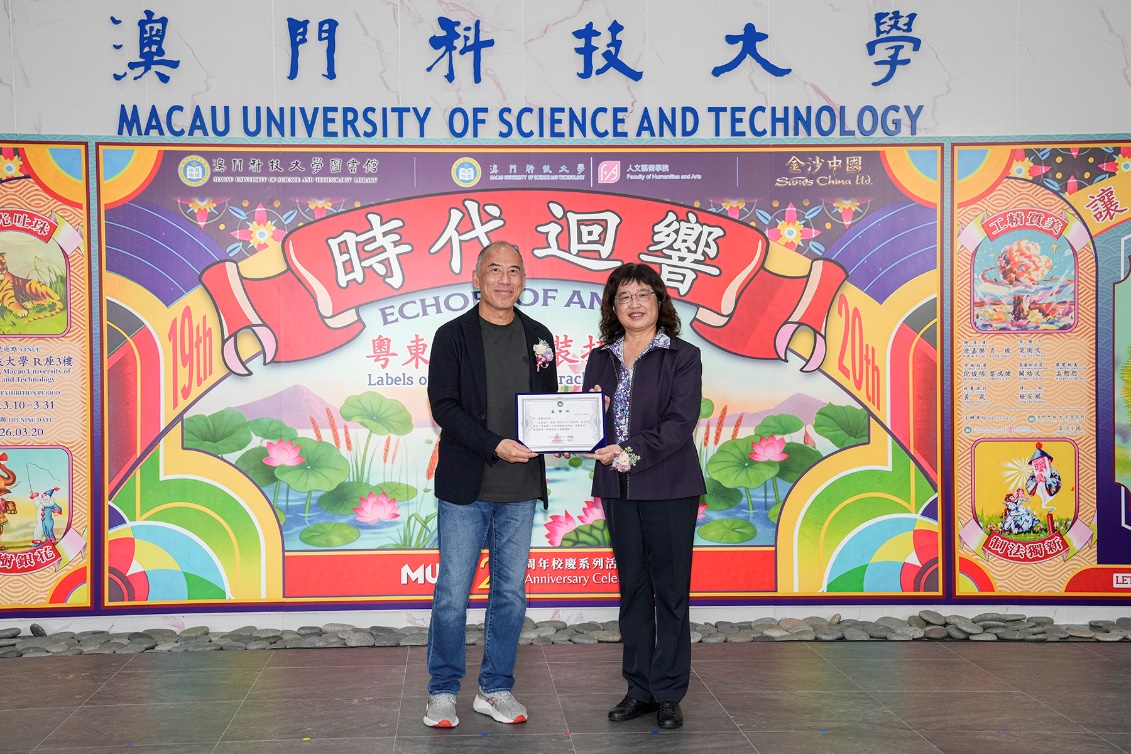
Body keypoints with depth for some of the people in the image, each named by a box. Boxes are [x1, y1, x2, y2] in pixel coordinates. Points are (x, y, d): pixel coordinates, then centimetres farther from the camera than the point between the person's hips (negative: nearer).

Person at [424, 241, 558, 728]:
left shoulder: (538, 337, 11)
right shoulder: (453, 336, -1)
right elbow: (443, 407, -9)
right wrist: (494, 445, -20)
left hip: (520, 489, 4)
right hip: (465, 486, -4)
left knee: (510, 594, 9)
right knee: (452, 595, 1)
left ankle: (495, 689, 21)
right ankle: (442, 691, 15)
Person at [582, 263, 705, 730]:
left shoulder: (682, 357, -2)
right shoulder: (601, 359, 12)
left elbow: (680, 422, -12)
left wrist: (634, 452, -22)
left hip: (668, 487, -4)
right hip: (617, 488, 4)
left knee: (671, 589, 1)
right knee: (632, 587, 10)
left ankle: (668, 693, 10)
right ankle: (640, 689, 19)